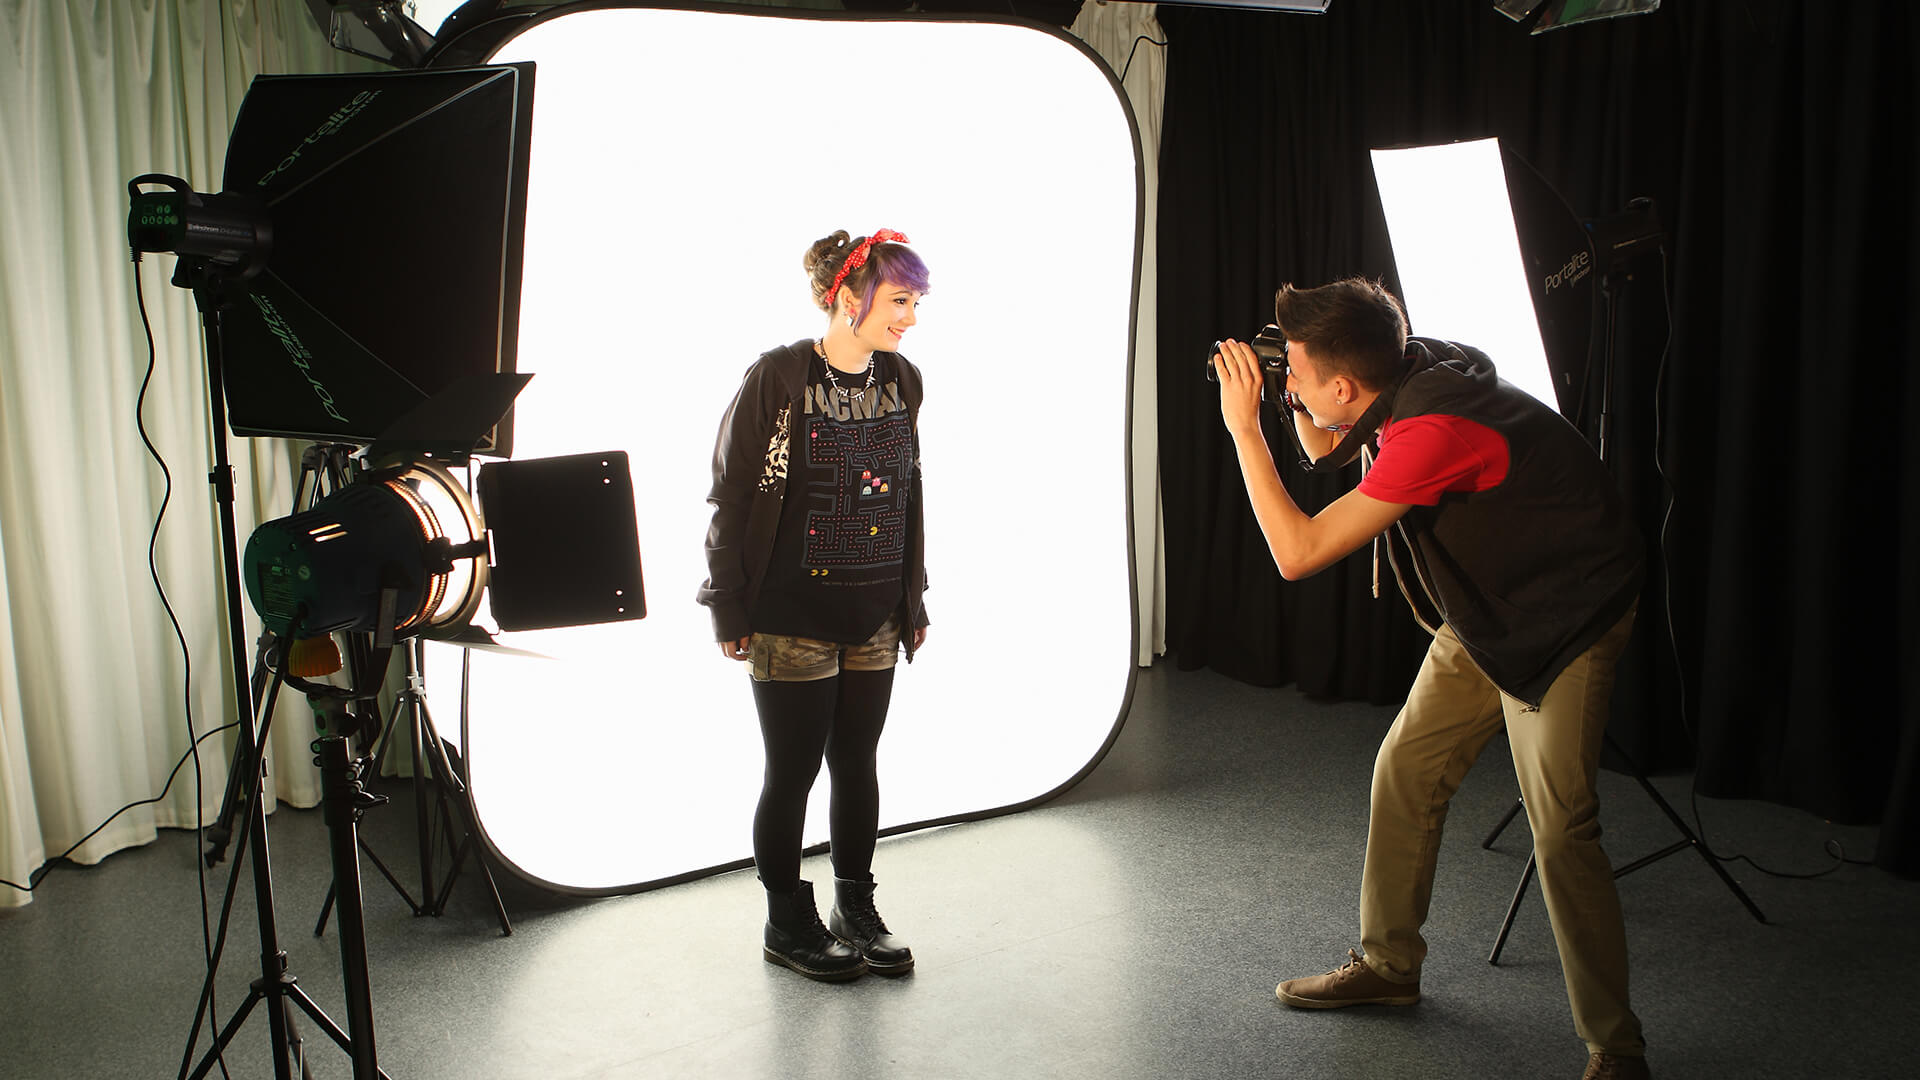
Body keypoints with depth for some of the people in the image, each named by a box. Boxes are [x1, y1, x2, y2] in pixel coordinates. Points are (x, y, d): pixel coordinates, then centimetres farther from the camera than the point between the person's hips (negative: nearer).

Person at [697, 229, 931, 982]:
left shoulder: (901, 381, 5)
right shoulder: (776, 377, -12)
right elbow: (730, 496, -9)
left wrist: (913, 600, 15)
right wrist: (730, 609, -9)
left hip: (875, 617, 5)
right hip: (791, 620, -5)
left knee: (856, 762, 14)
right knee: (793, 770, 5)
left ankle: (856, 909, 29)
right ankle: (788, 923, 22)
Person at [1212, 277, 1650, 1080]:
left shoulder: (1434, 427, -33)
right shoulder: (1406, 376, -7)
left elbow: (1298, 552, -31)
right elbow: (1328, 452, 15)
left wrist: (1244, 425, -25)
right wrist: (1296, 399, -4)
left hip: (1567, 618, -9)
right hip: (1485, 609, 9)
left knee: (1559, 828, -15)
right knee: (1405, 771, 10)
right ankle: (1388, 965, 27)